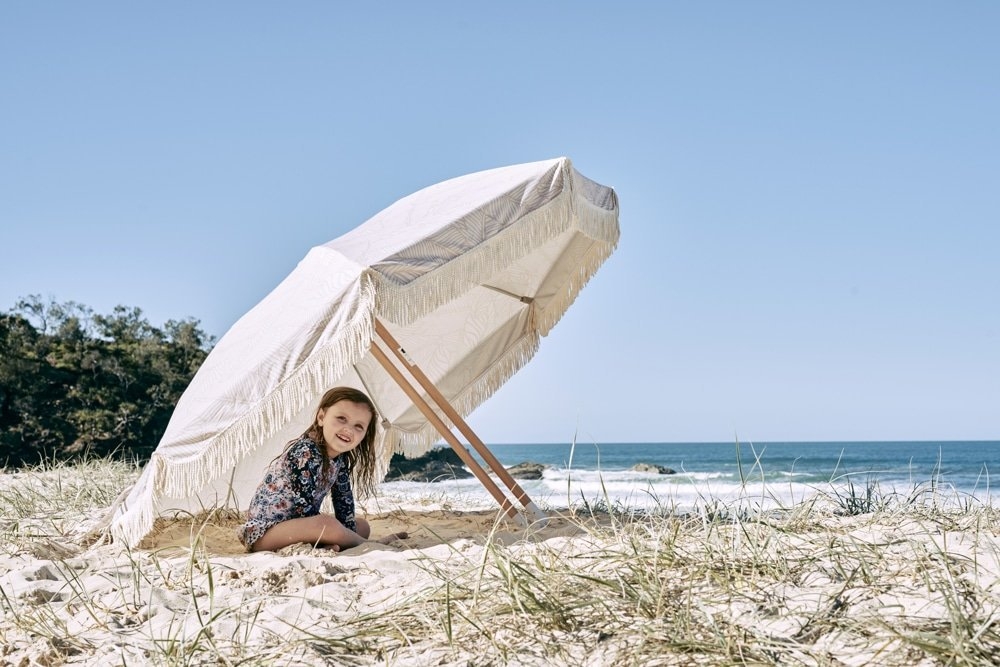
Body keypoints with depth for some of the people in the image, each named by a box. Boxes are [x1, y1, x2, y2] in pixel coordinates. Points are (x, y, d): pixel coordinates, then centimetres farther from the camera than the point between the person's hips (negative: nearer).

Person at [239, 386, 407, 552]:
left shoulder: (341, 458, 1)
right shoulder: (305, 453, -25)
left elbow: (344, 498, 7)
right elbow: (304, 507, -26)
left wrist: (346, 538, -3)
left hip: (298, 523, 10)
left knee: (362, 526, 16)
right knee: (328, 525, -35)